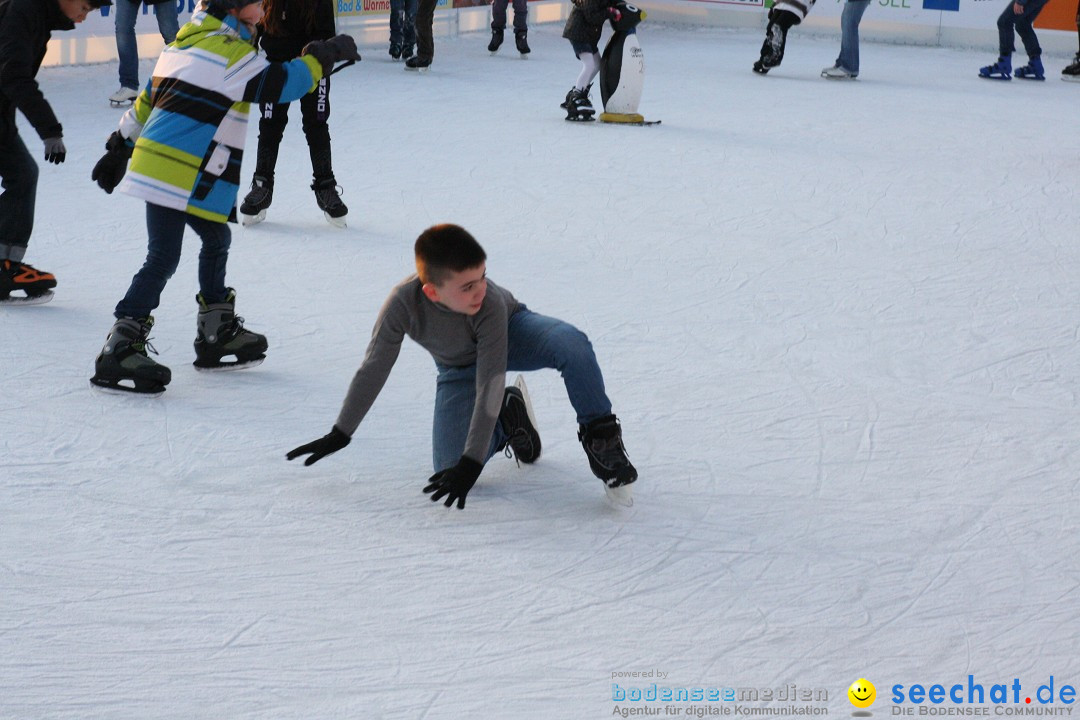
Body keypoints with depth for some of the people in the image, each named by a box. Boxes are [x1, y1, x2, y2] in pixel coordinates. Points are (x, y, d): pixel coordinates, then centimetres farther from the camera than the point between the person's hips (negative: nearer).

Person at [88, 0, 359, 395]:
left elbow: (148, 98, 22)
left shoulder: (188, 41, 16)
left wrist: (121, 147, 28)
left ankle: (218, 334, 30)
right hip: (177, 177, -10)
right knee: (163, 260, -9)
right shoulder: (228, 49, -13)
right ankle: (118, 351, -8)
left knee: (216, 241, 21)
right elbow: (279, 83, -18)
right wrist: (321, 56, -4)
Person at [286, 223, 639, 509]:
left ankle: (600, 435, -14)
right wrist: (339, 435, -13)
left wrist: (472, 462, -37)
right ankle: (507, 419, 13)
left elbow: (490, 384, -35)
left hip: (510, 333, -2)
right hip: (459, 369, 2)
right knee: (449, 468, -17)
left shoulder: (490, 303, -38)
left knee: (571, 343, -36)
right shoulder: (404, 302, -34)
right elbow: (373, 369, -20)